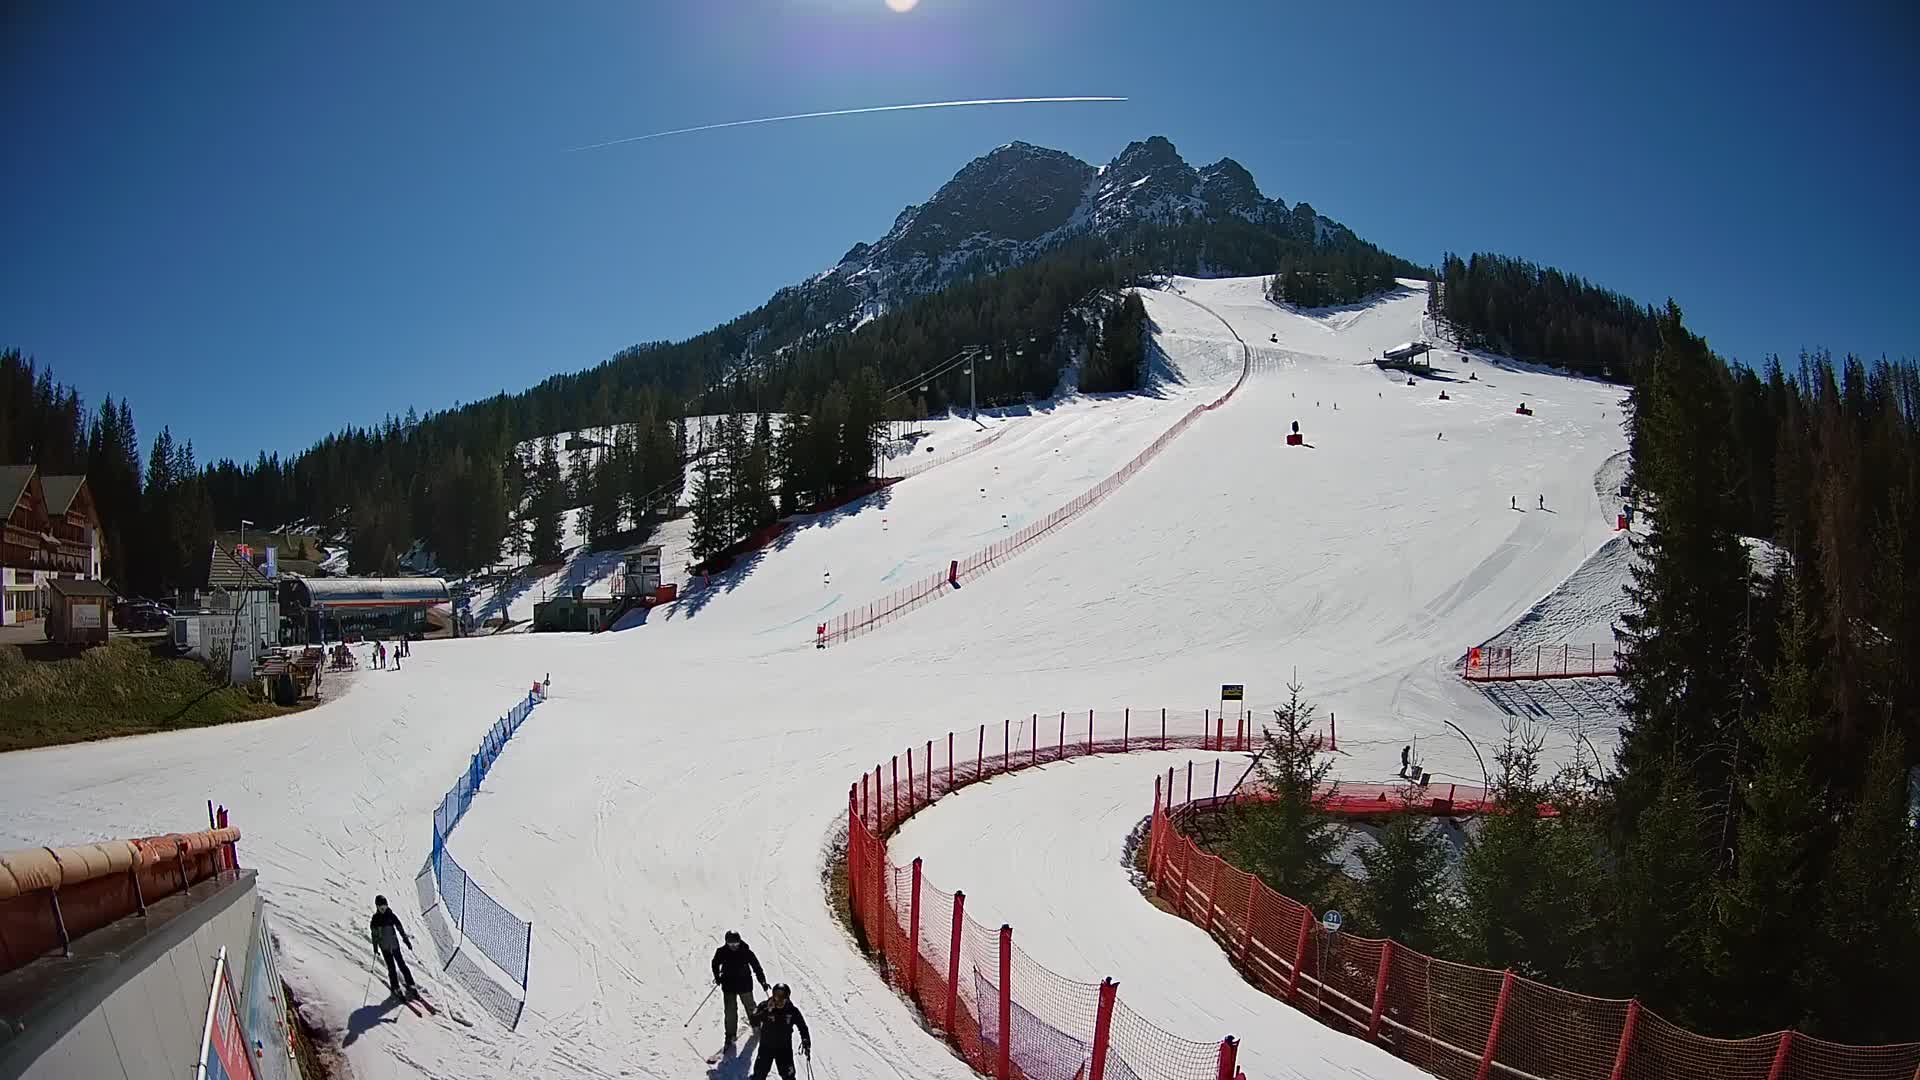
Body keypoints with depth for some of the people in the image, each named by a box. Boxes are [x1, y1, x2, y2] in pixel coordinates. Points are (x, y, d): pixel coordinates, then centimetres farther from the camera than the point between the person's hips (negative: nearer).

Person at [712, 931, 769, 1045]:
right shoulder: (722, 952, -10)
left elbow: (756, 966, -7)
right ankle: (730, 1035, 8)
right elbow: (715, 964, 9)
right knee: (730, 1011, -3)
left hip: (745, 985, 0)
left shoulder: (746, 952, -14)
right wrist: (718, 977, -3)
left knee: (750, 1007, 17)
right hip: (728, 986, 0)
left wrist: (763, 981, -10)